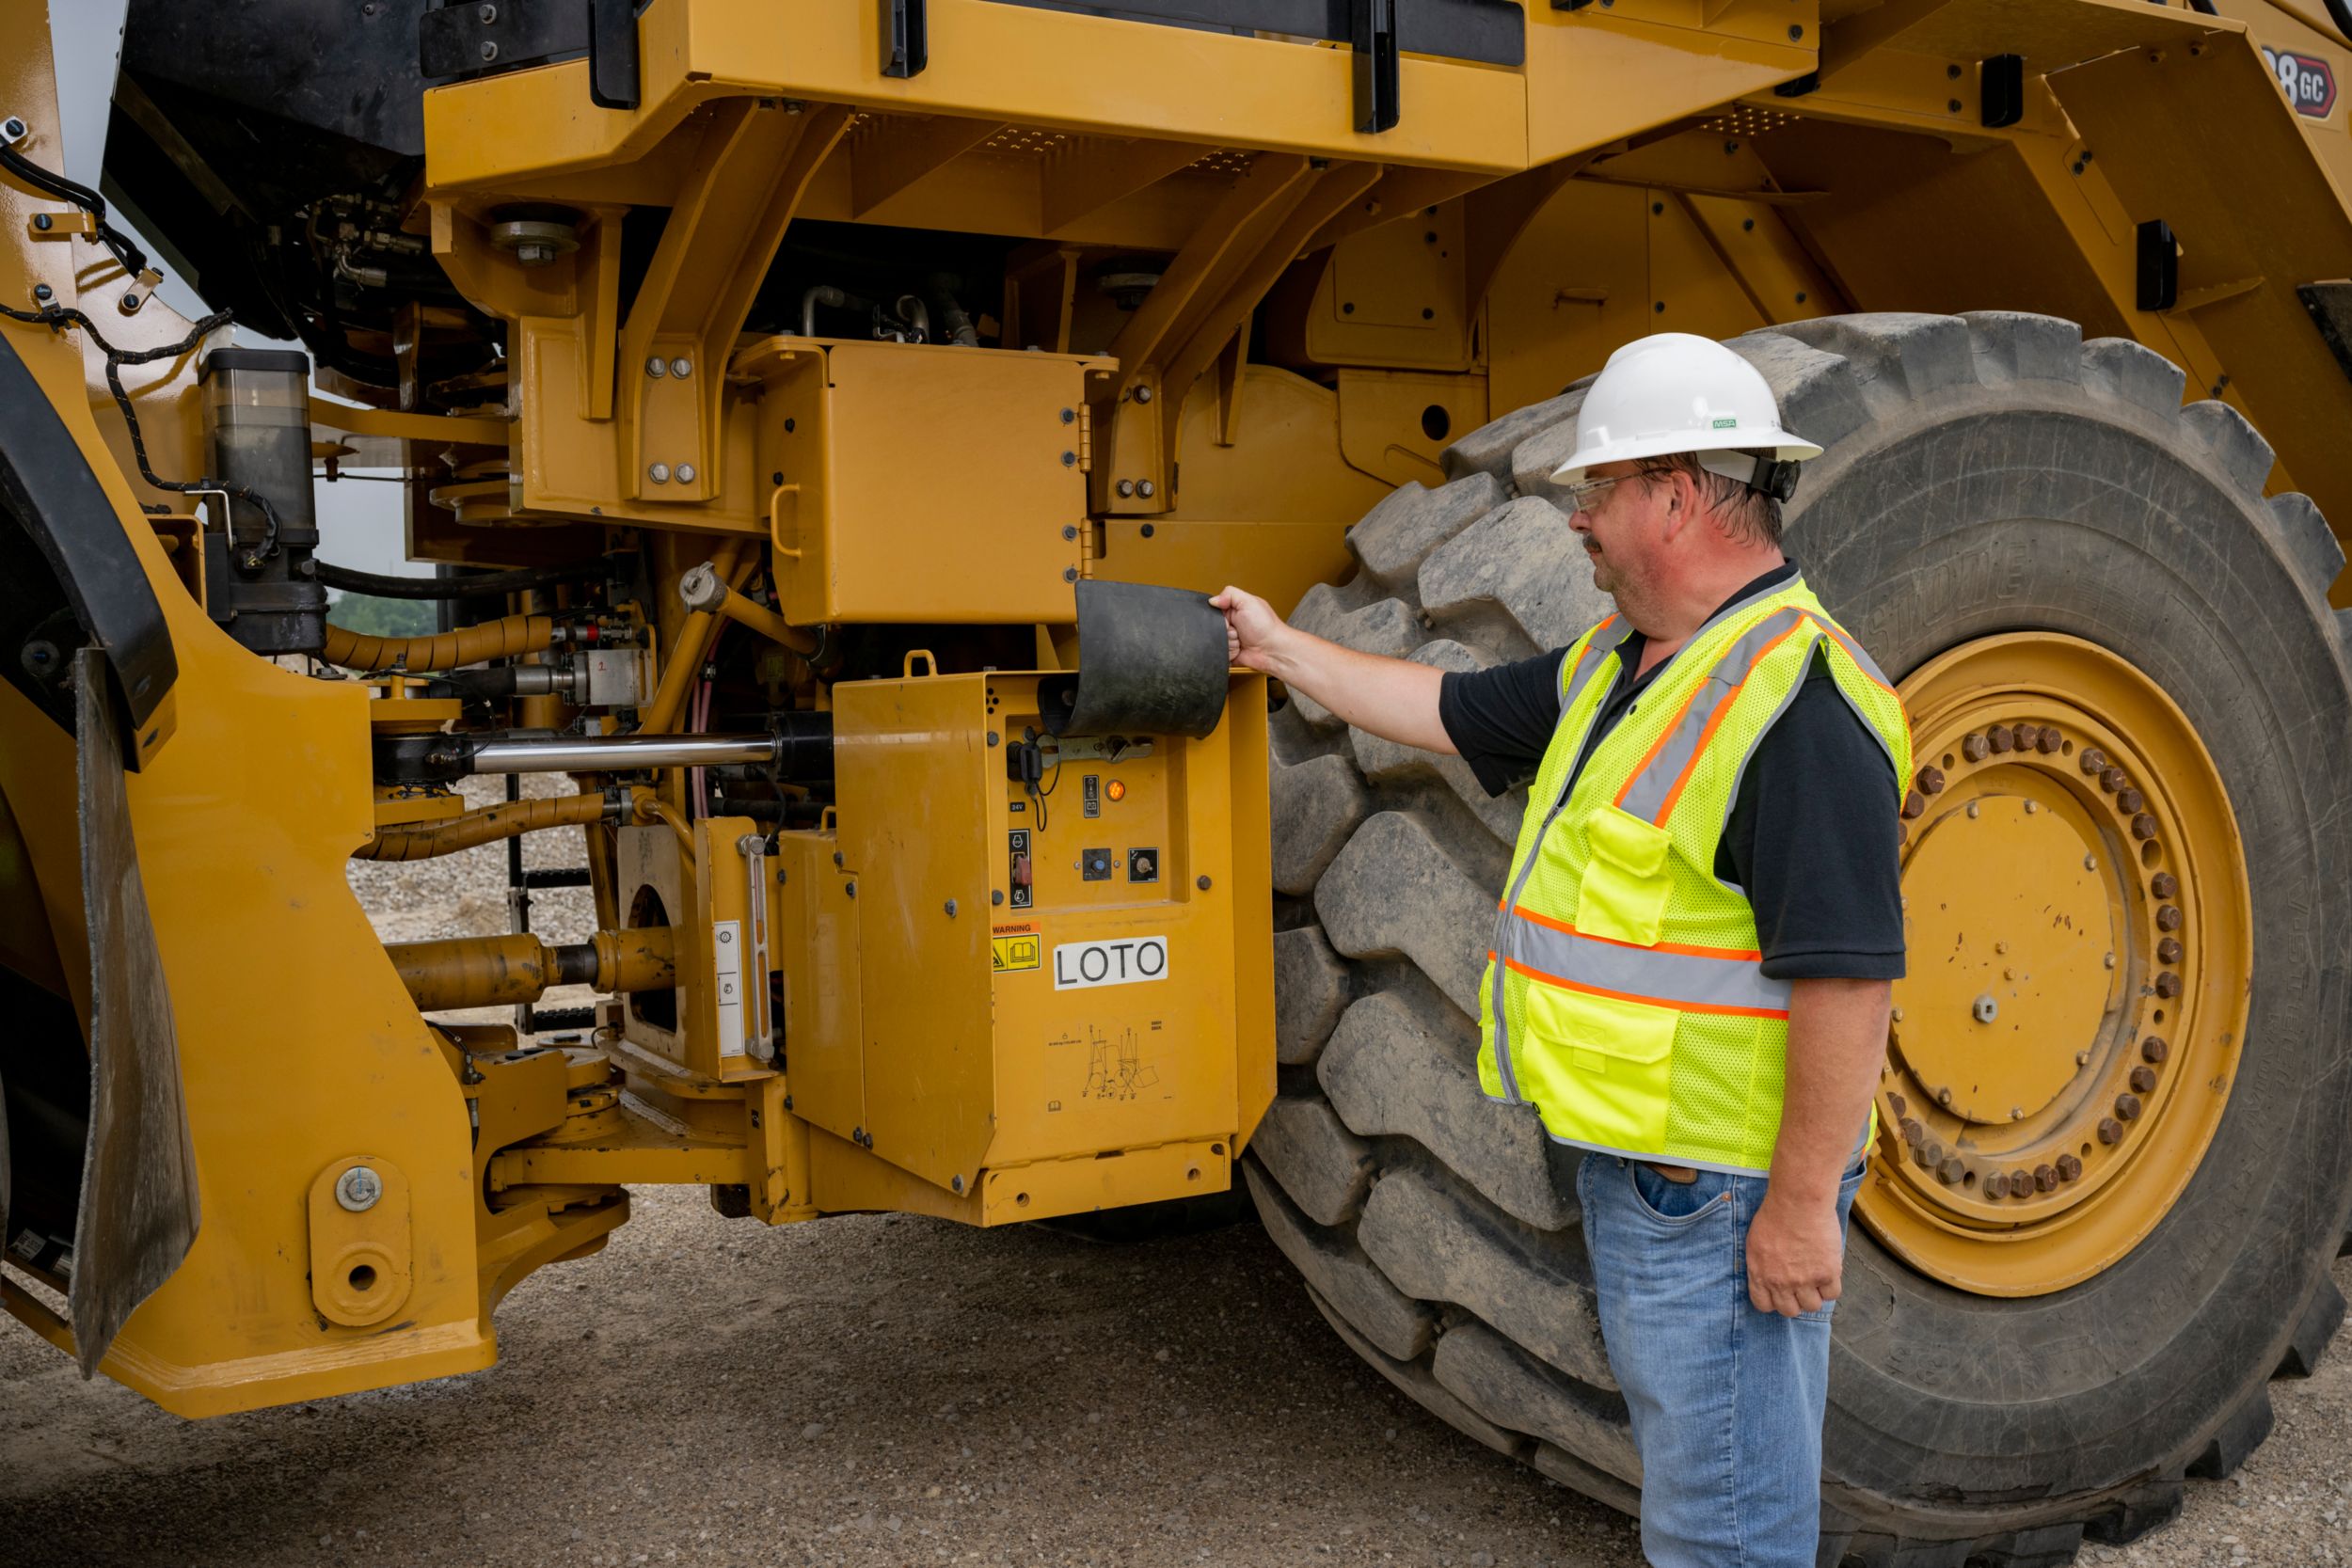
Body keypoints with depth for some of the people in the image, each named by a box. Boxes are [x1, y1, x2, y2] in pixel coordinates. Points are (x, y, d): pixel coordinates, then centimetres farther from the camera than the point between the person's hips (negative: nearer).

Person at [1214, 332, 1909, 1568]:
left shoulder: (1797, 695, -22)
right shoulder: (1618, 665, 10)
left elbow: (1847, 972, -25)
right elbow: (1456, 712, 23)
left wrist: (1803, 1202, -24)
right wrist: (1282, 650, 28)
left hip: (1719, 1190, -10)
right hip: (1625, 1157, 10)